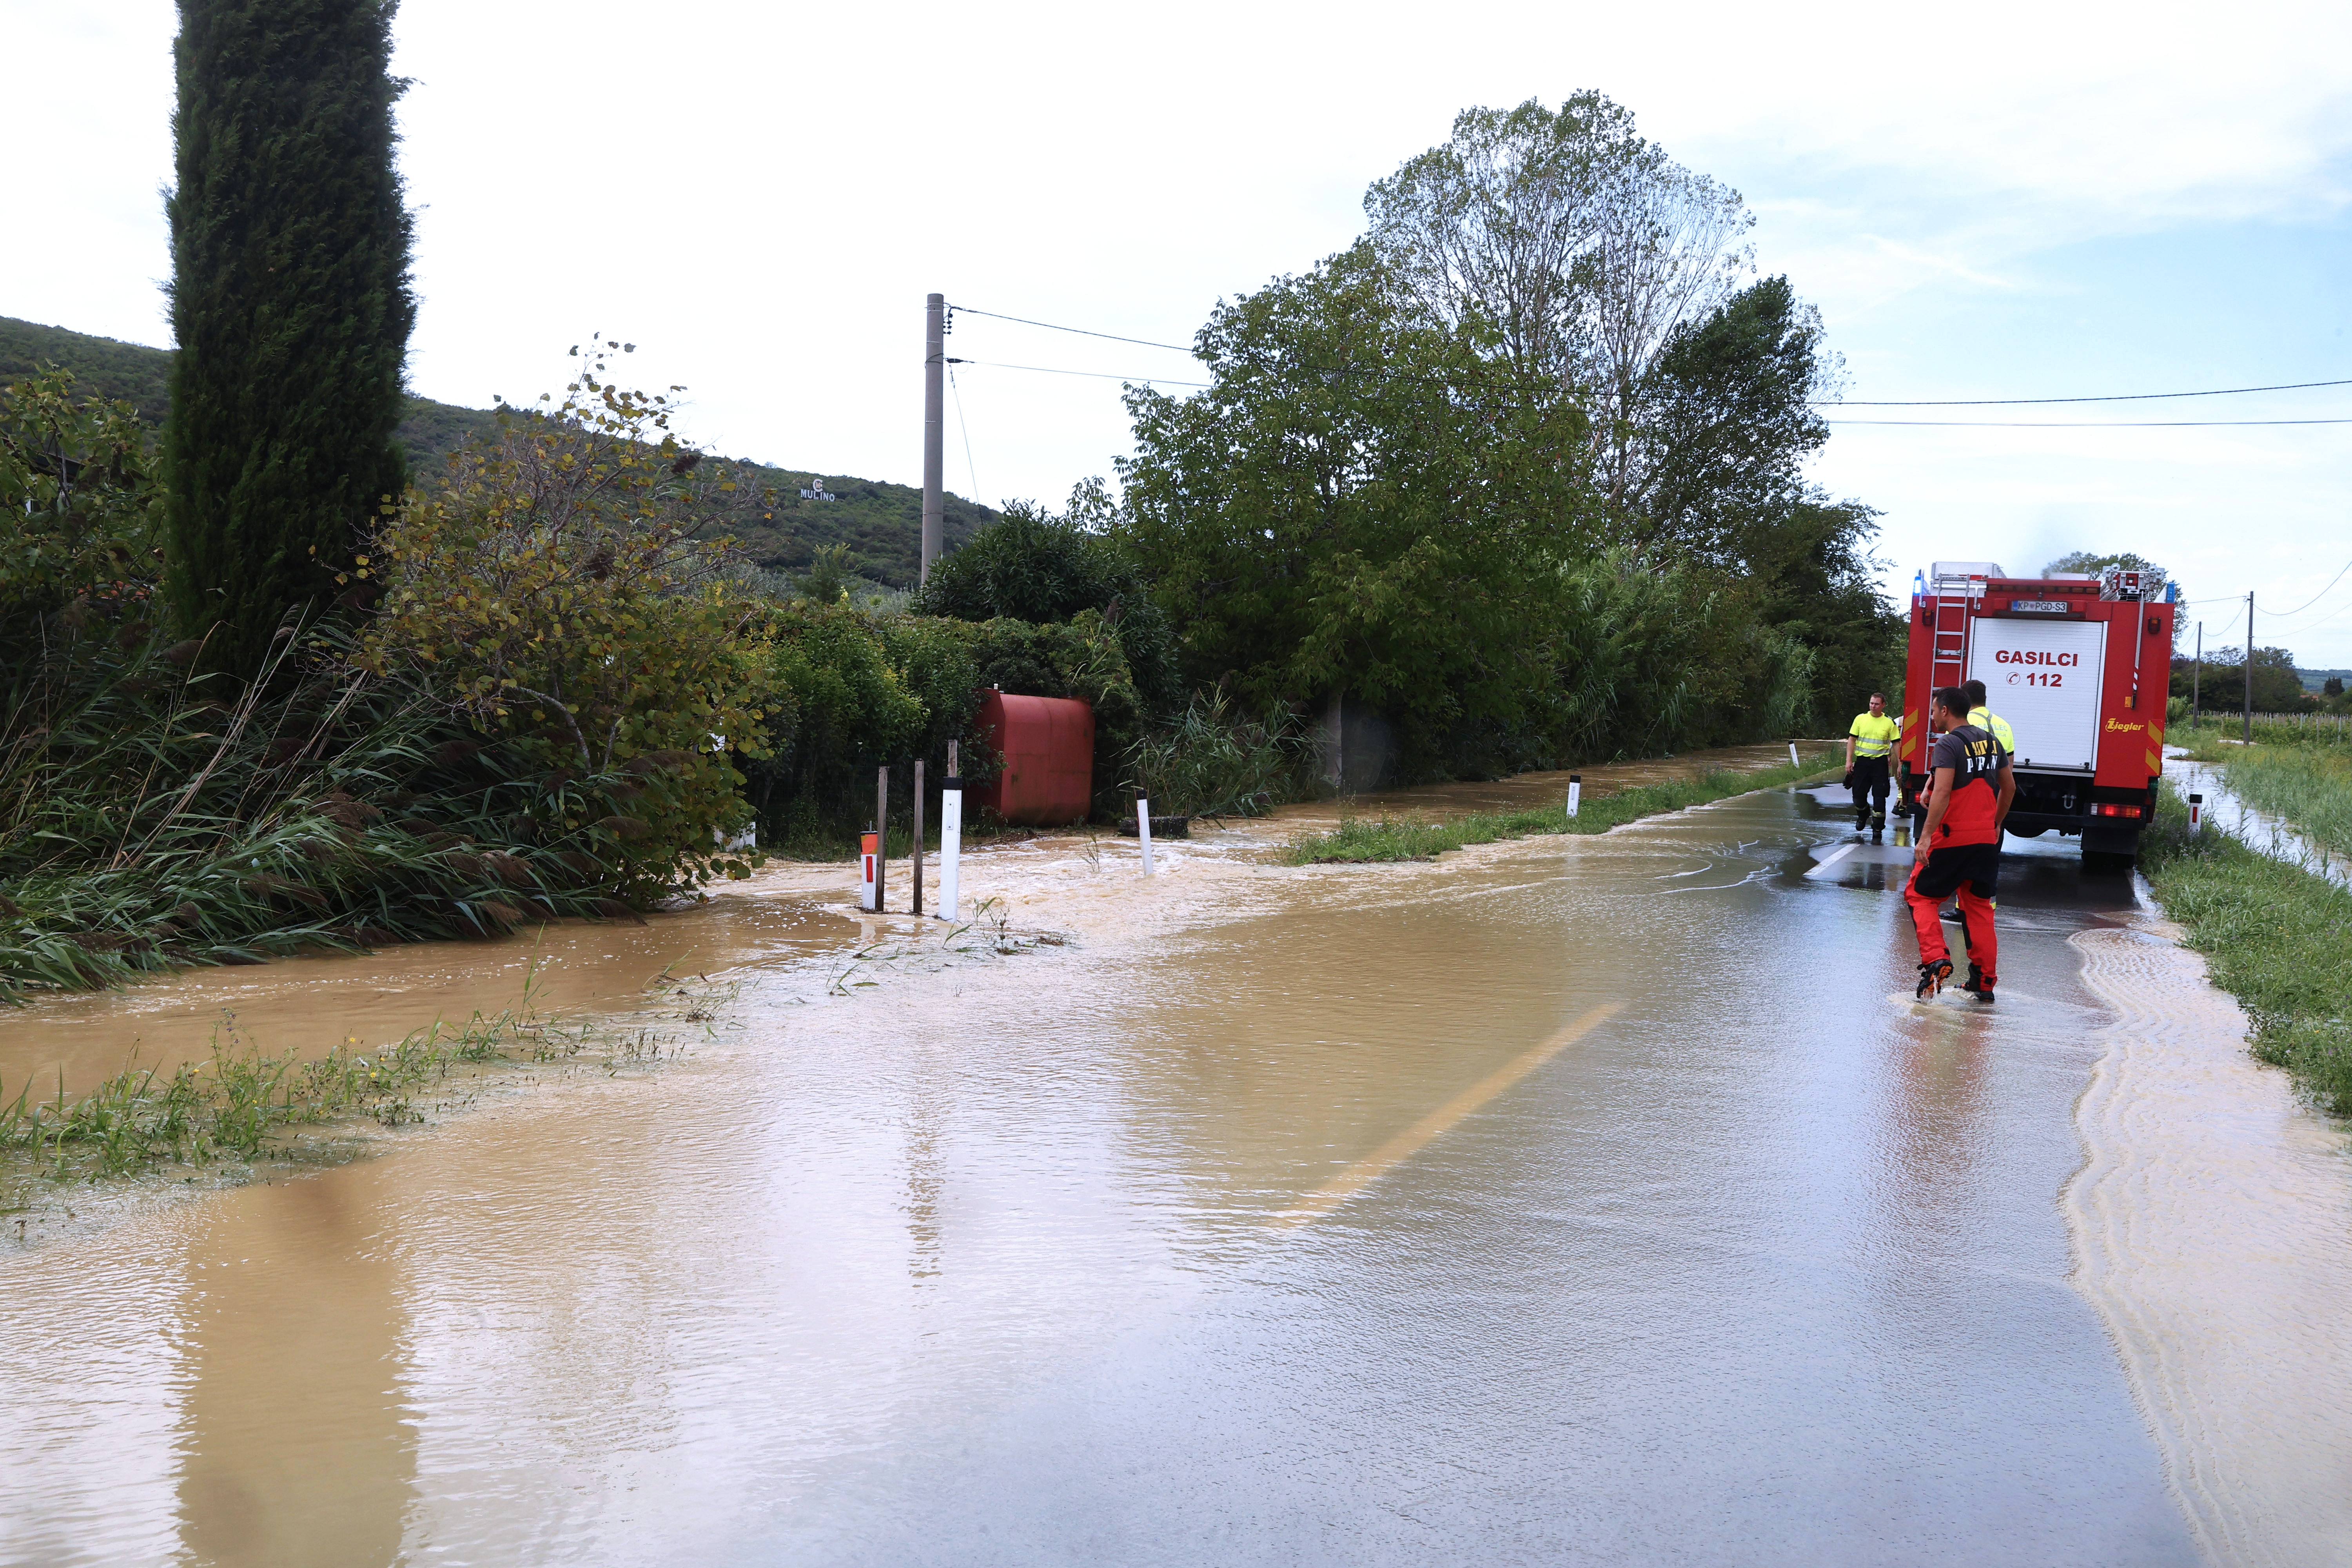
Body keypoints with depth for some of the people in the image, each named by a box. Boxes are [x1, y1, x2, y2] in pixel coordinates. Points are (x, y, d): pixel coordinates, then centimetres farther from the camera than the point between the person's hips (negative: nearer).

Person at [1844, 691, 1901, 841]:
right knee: (1858, 795, 7)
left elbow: (1896, 744, 4)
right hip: (1862, 761, 2)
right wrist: (1849, 761, -1)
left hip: (1880, 763, -2)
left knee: (1879, 799, -2)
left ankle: (1878, 831, 5)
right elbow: (1852, 740, 6)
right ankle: (1863, 815, 39)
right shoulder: (1860, 719, 4)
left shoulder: (1890, 723, 1)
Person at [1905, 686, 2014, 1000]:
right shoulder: (1991, 742, 11)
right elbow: (2009, 787, 20)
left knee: (1920, 894, 6)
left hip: (1952, 839, -7)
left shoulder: (1948, 744, -12)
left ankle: (1935, 960, -12)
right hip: (1986, 840, 7)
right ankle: (1985, 983, 15)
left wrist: (1925, 837, -24)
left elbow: (1942, 793, -23)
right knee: (1979, 905, 14)